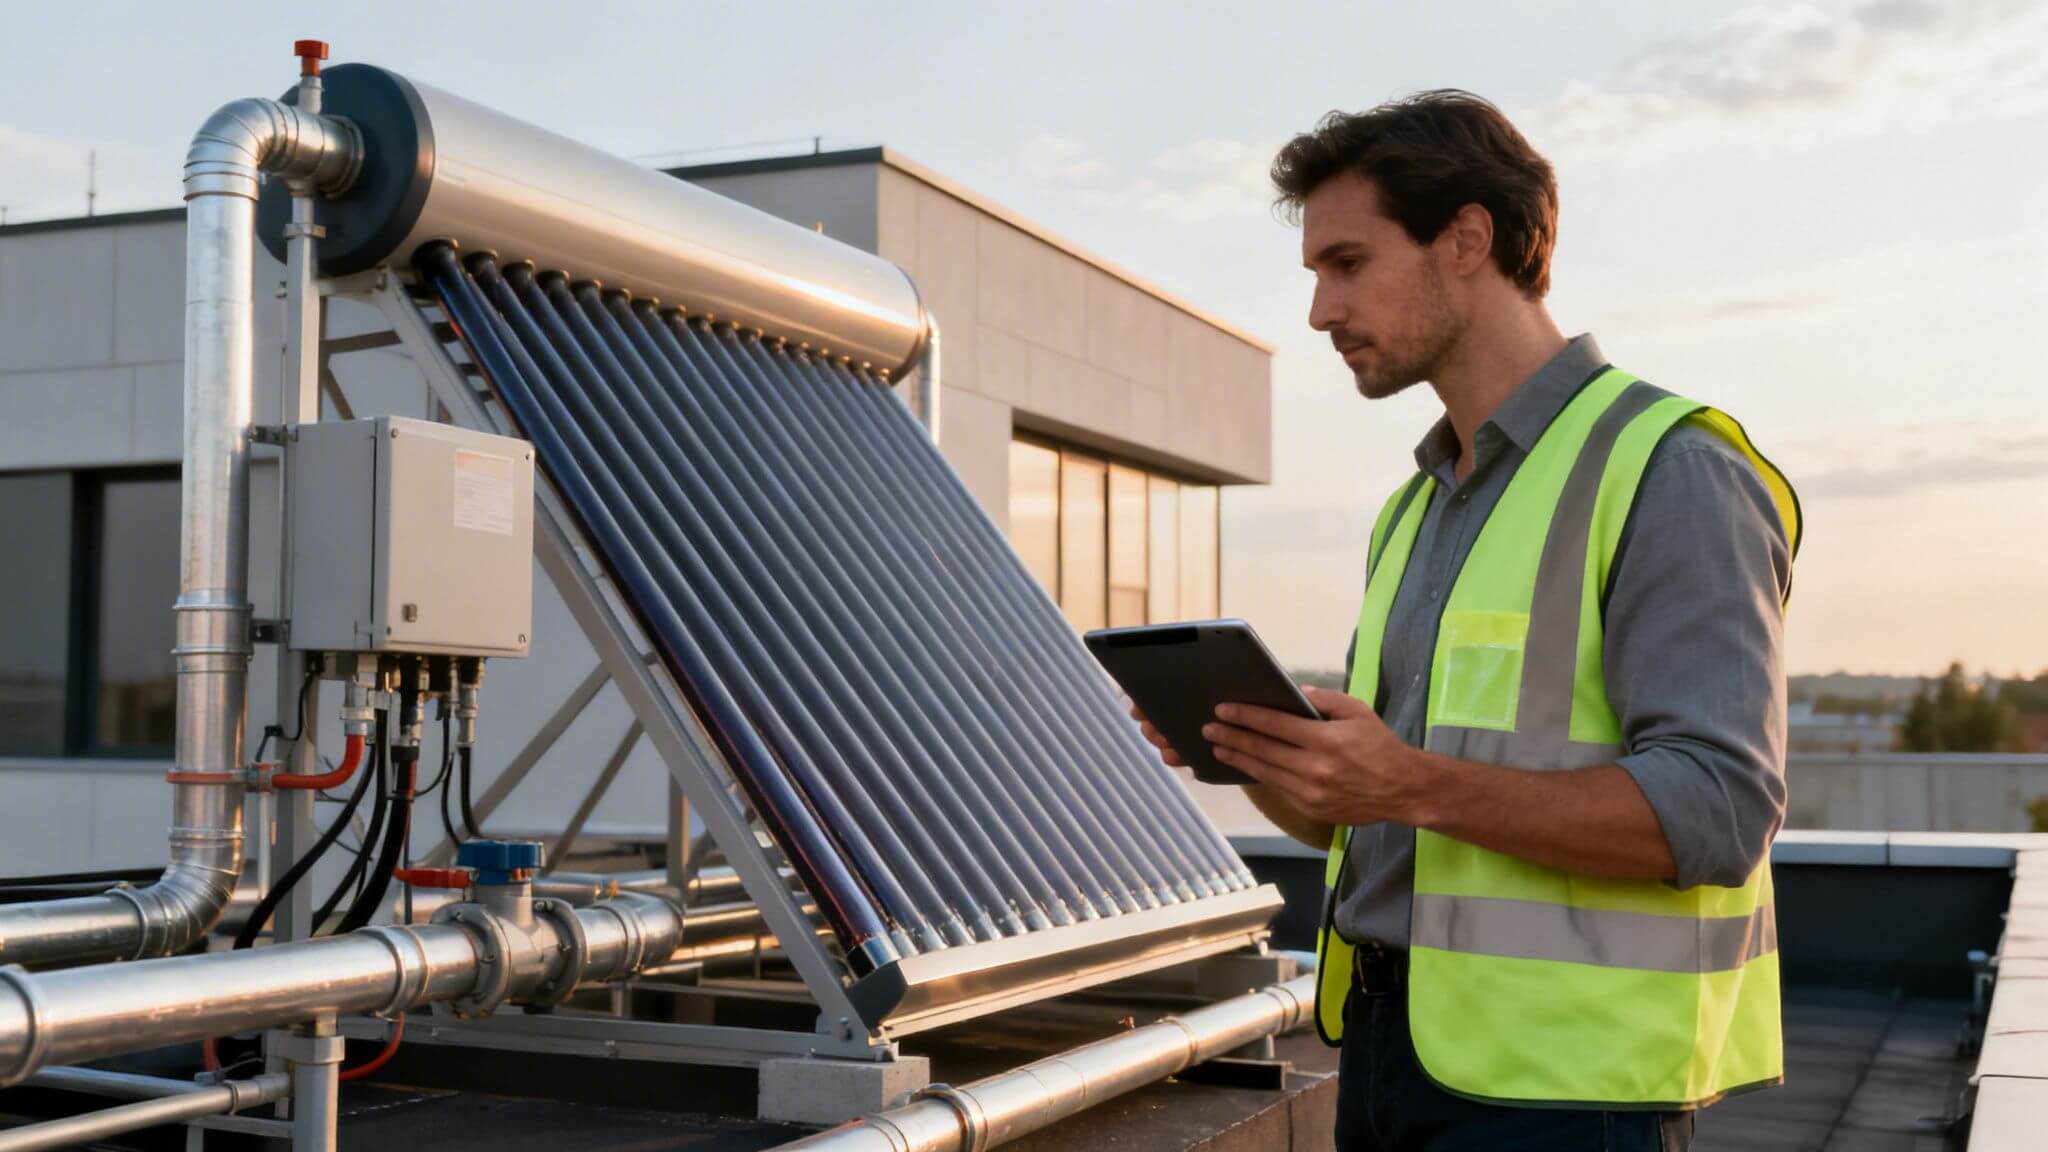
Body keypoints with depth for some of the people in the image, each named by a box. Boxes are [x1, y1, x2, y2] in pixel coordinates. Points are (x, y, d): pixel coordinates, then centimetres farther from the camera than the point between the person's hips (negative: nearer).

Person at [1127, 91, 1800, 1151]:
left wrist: (1416, 784, -27)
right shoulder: (1417, 512, 16)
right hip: (1389, 1044, 8)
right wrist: (1250, 751, -2)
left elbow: (1716, 811, -20)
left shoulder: (1670, 472, -10)